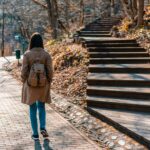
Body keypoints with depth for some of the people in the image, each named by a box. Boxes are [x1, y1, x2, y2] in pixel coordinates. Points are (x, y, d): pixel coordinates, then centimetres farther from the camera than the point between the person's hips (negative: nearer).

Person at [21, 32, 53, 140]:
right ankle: (43, 128, 2)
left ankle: (35, 134, 13)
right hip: (43, 84, 1)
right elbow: (50, 71, -7)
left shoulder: (27, 54, -8)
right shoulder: (46, 54, -6)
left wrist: (24, 83, 6)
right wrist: (49, 83, 7)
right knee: (41, 106, 20)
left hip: (31, 84, -1)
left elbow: (24, 71, -8)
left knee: (33, 108, 11)